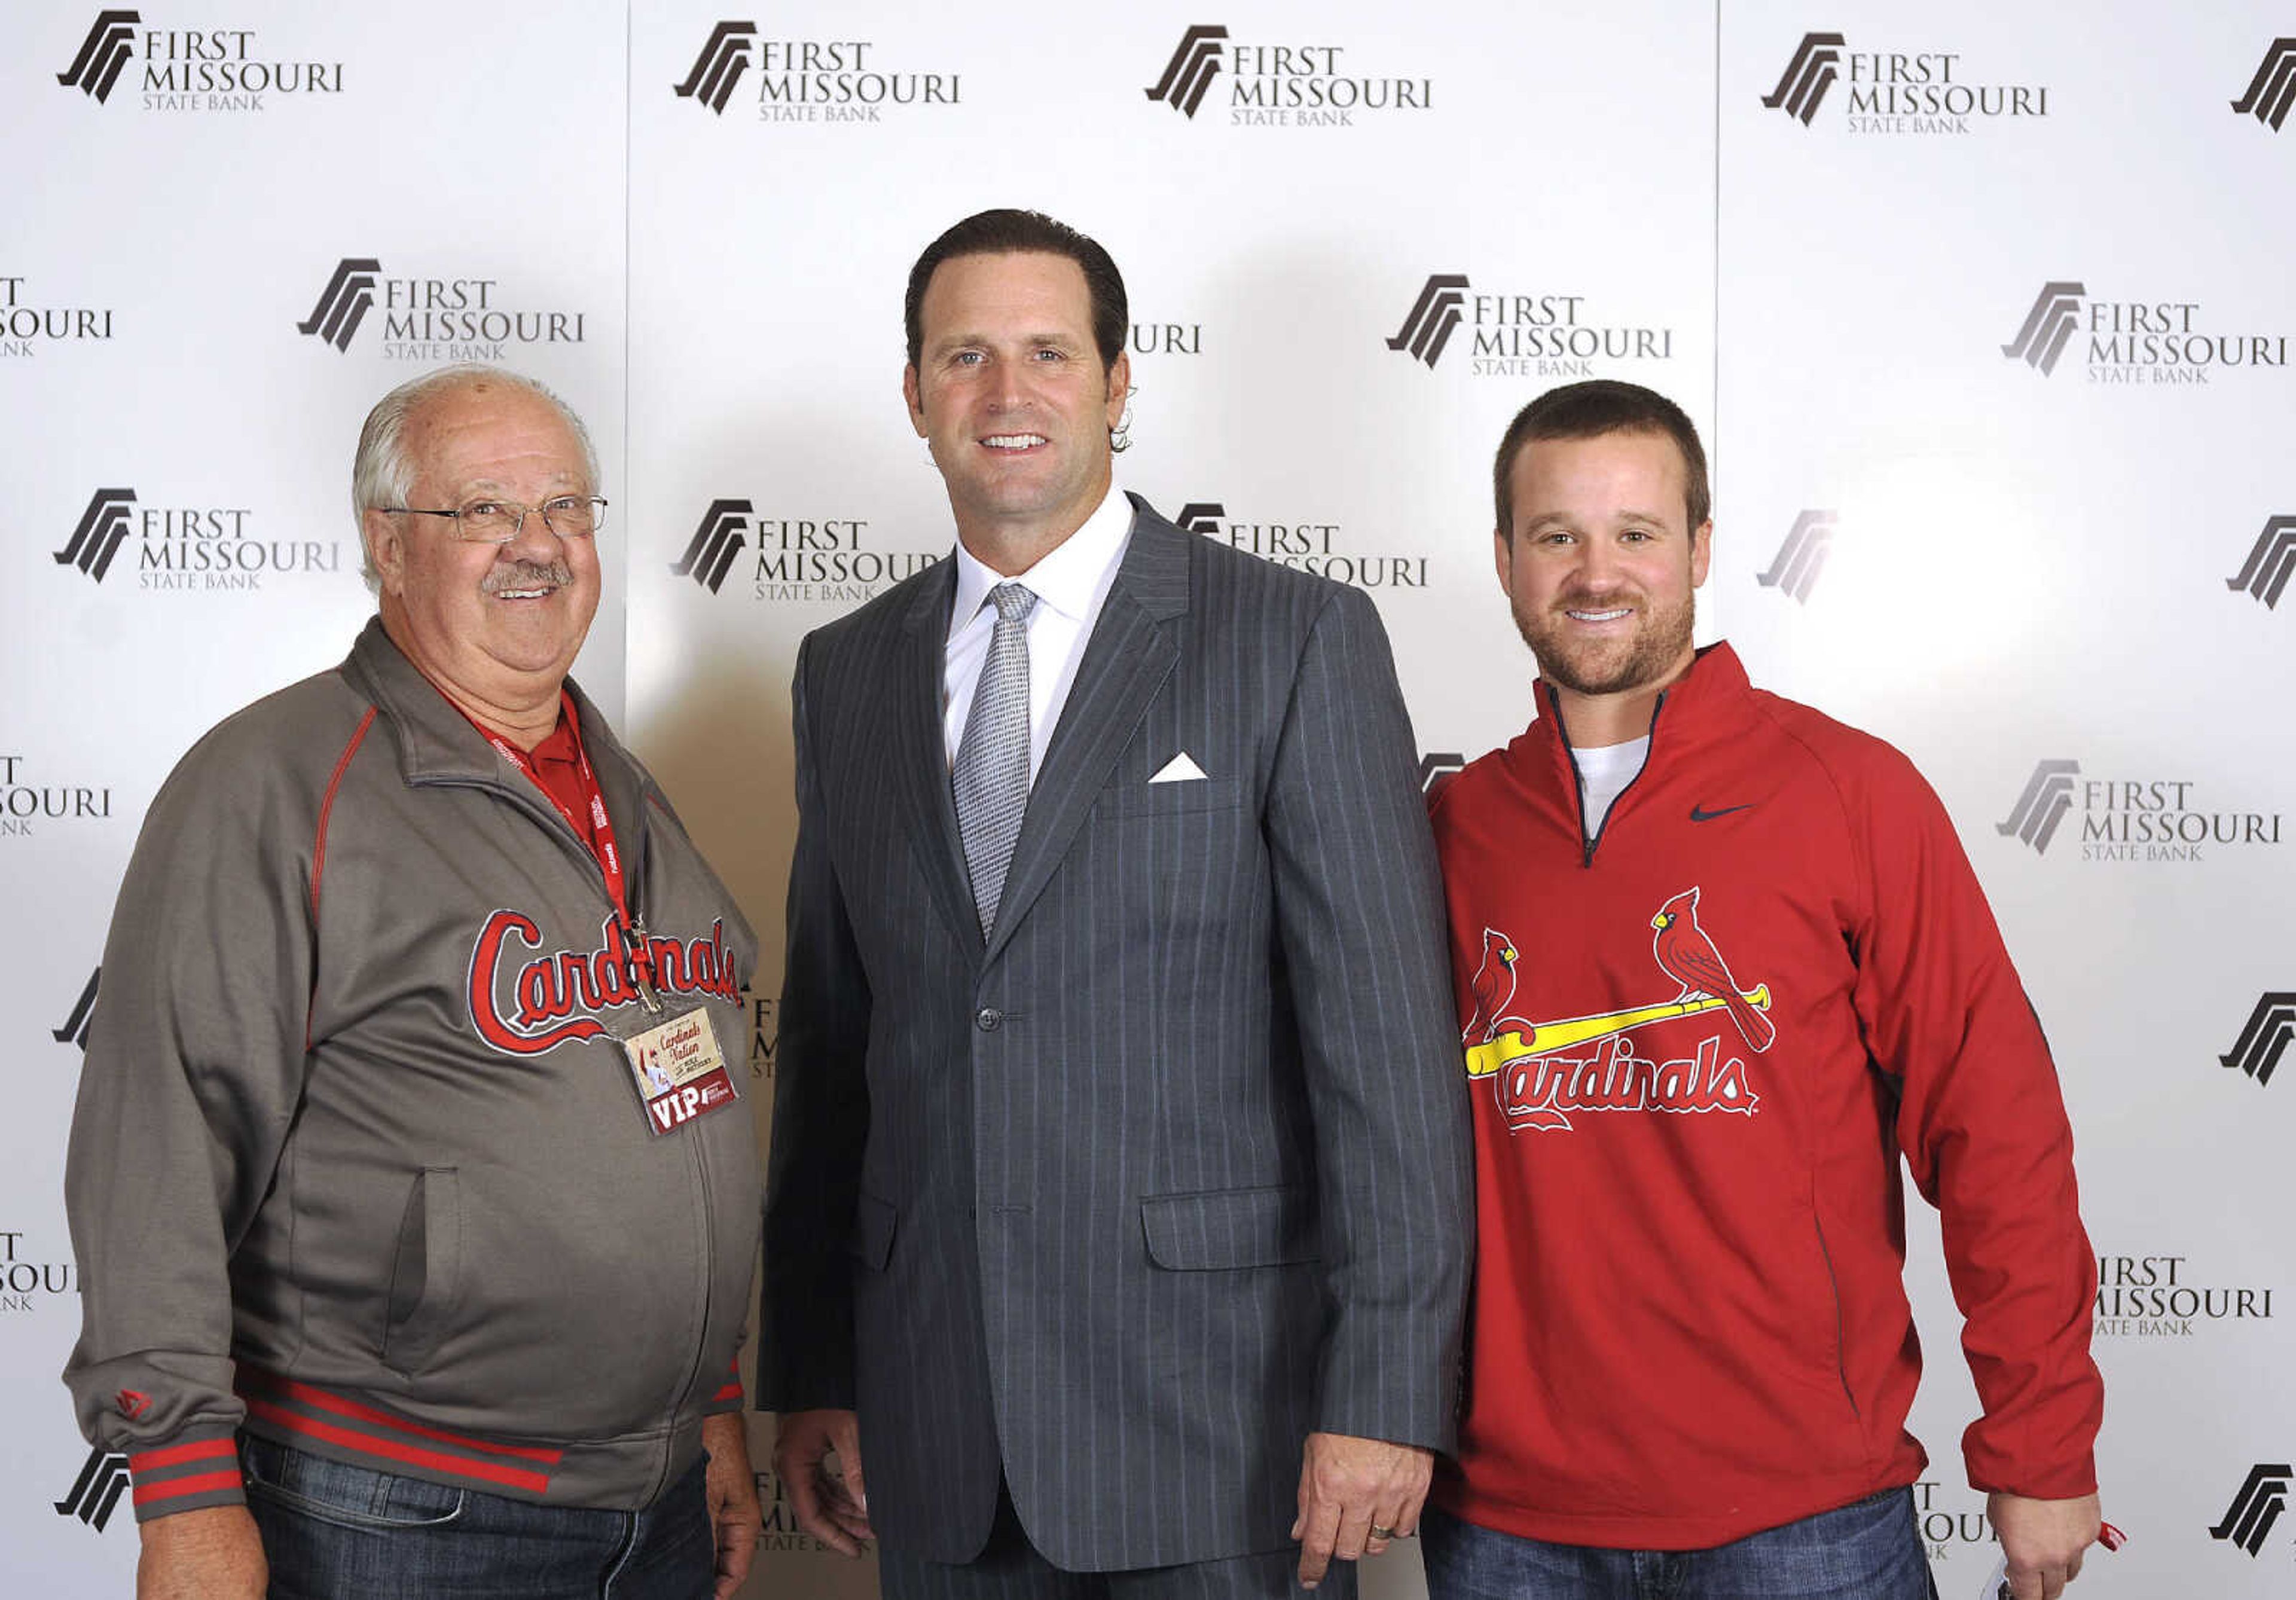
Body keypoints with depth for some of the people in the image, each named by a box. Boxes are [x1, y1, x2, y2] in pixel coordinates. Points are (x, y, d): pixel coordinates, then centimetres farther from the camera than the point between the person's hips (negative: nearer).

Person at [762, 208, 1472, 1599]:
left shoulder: (1299, 640, -4)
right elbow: (826, 1039, 13)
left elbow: (1388, 1037, -8)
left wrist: (1381, 1396, -13)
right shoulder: (848, 674, 11)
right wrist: (810, 1375, 11)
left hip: (1217, 1420, -4)